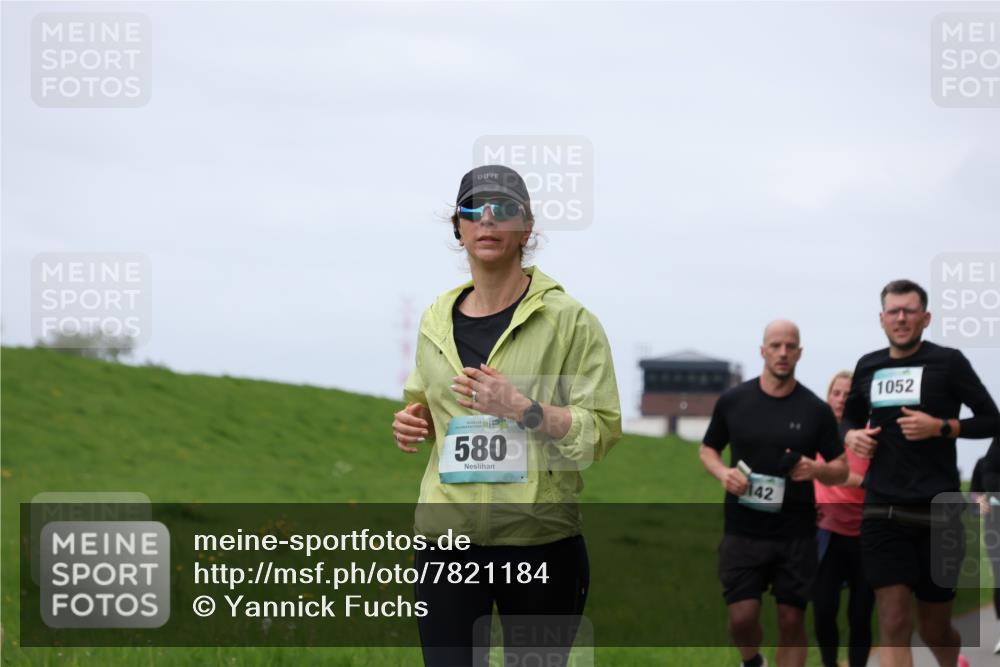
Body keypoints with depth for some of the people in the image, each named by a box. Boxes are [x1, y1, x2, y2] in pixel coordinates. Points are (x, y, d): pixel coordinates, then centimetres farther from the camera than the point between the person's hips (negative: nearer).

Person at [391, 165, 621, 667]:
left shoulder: (568, 319, -3)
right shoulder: (436, 322, 11)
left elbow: (602, 429, -7)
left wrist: (523, 409, -20)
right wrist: (412, 423, 6)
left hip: (541, 543, -3)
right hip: (449, 537, 3)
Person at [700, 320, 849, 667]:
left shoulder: (816, 410, 0)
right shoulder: (733, 401, 1)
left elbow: (841, 468, 6)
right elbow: (707, 449, 14)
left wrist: (816, 469, -16)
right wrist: (723, 473, -8)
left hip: (796, 533, 0)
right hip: (743, 530, 0)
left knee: (792, 621, 1)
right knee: (742, 618, -5)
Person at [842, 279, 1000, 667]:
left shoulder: (948, 362, -1)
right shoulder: (868, 367, 10)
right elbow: (850, 416, 26)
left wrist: (940, 427, -15)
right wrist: (851, 435, 3)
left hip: (937, 512, -2)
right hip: (883, 510, 2)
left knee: (935, 631, 9)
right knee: (893, 624, -10)